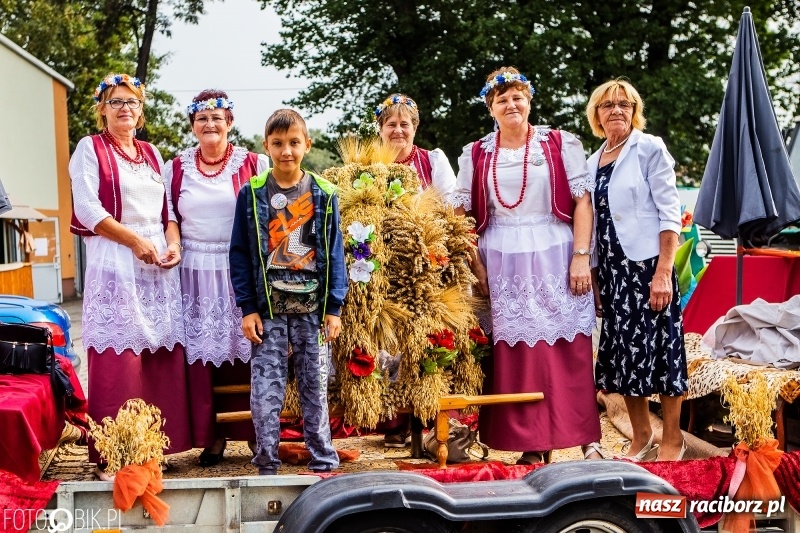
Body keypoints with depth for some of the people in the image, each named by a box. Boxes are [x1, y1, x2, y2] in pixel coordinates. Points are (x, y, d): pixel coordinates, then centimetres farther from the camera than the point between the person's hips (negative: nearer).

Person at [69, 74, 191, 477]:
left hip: (159, 266, 6)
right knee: (117, 362, -8)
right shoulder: (90, 148, 3)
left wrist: (173, 244, -2)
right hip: (114, 267, -5)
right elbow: (88, 209, -8)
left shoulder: (152, 154, 20)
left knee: (163, 357, 3)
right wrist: (135, 241, -15)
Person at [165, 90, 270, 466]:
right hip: (196, 273, 2)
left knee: (245, 349, 0)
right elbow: (170, 217, 15)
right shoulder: (176, 168, 11)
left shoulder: (253, 164, 3)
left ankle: (255, 431, 11)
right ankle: (212, 436, 9)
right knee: (202, 351, 1)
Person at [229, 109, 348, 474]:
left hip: (312, 308, 1)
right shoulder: (252, 194, 2)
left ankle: (324, 463, 17)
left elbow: (335, 253, 4)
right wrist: (247, 308, -4)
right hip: (268, 309, 0)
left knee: (315, 387, 8)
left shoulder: (324, 195, 4)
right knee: (265, 390, 0)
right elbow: (240, 253, 2)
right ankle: (266, 465, 9)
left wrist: (334, 307, -1)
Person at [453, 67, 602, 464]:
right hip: (502, 267, 2)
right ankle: (532, 444, 12)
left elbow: (582, 201, 0)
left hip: (555, 261, -2)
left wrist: (581, 256, -8)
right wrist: (476, 267, 0)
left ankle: (588, 440, 8)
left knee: (568, 352, 0)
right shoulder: (475, 156, 9)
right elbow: (463, 215, 8)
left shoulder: (561, 144, 4)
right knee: (514, 354, 3)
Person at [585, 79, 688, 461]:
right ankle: (641, 437, 21)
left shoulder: (650, 149, -4)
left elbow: (669, 212, -9)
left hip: (648, 264, -6)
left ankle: (672, 440, 11)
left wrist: (664, 271, -18)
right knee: (622, 350, 8)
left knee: (660, 347, -1)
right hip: (613, 271, 6)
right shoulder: (593, 162, 12)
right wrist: (594, 279, 11)